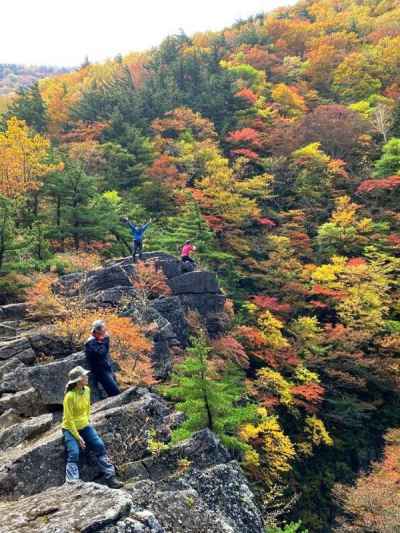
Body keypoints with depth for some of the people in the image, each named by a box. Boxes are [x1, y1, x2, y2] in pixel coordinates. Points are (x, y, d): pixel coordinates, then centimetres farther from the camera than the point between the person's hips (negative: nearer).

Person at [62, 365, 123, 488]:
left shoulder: (87, 390, -4)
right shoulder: (70, 396, -24)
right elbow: (69, 420, -21)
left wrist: (88, 419, 7)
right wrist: (77, 437, -19)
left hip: (85, 426, 6)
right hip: (70, 428, -5)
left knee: (100, 446, -6)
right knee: (74, 453, -24)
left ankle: (110, 477, -2)